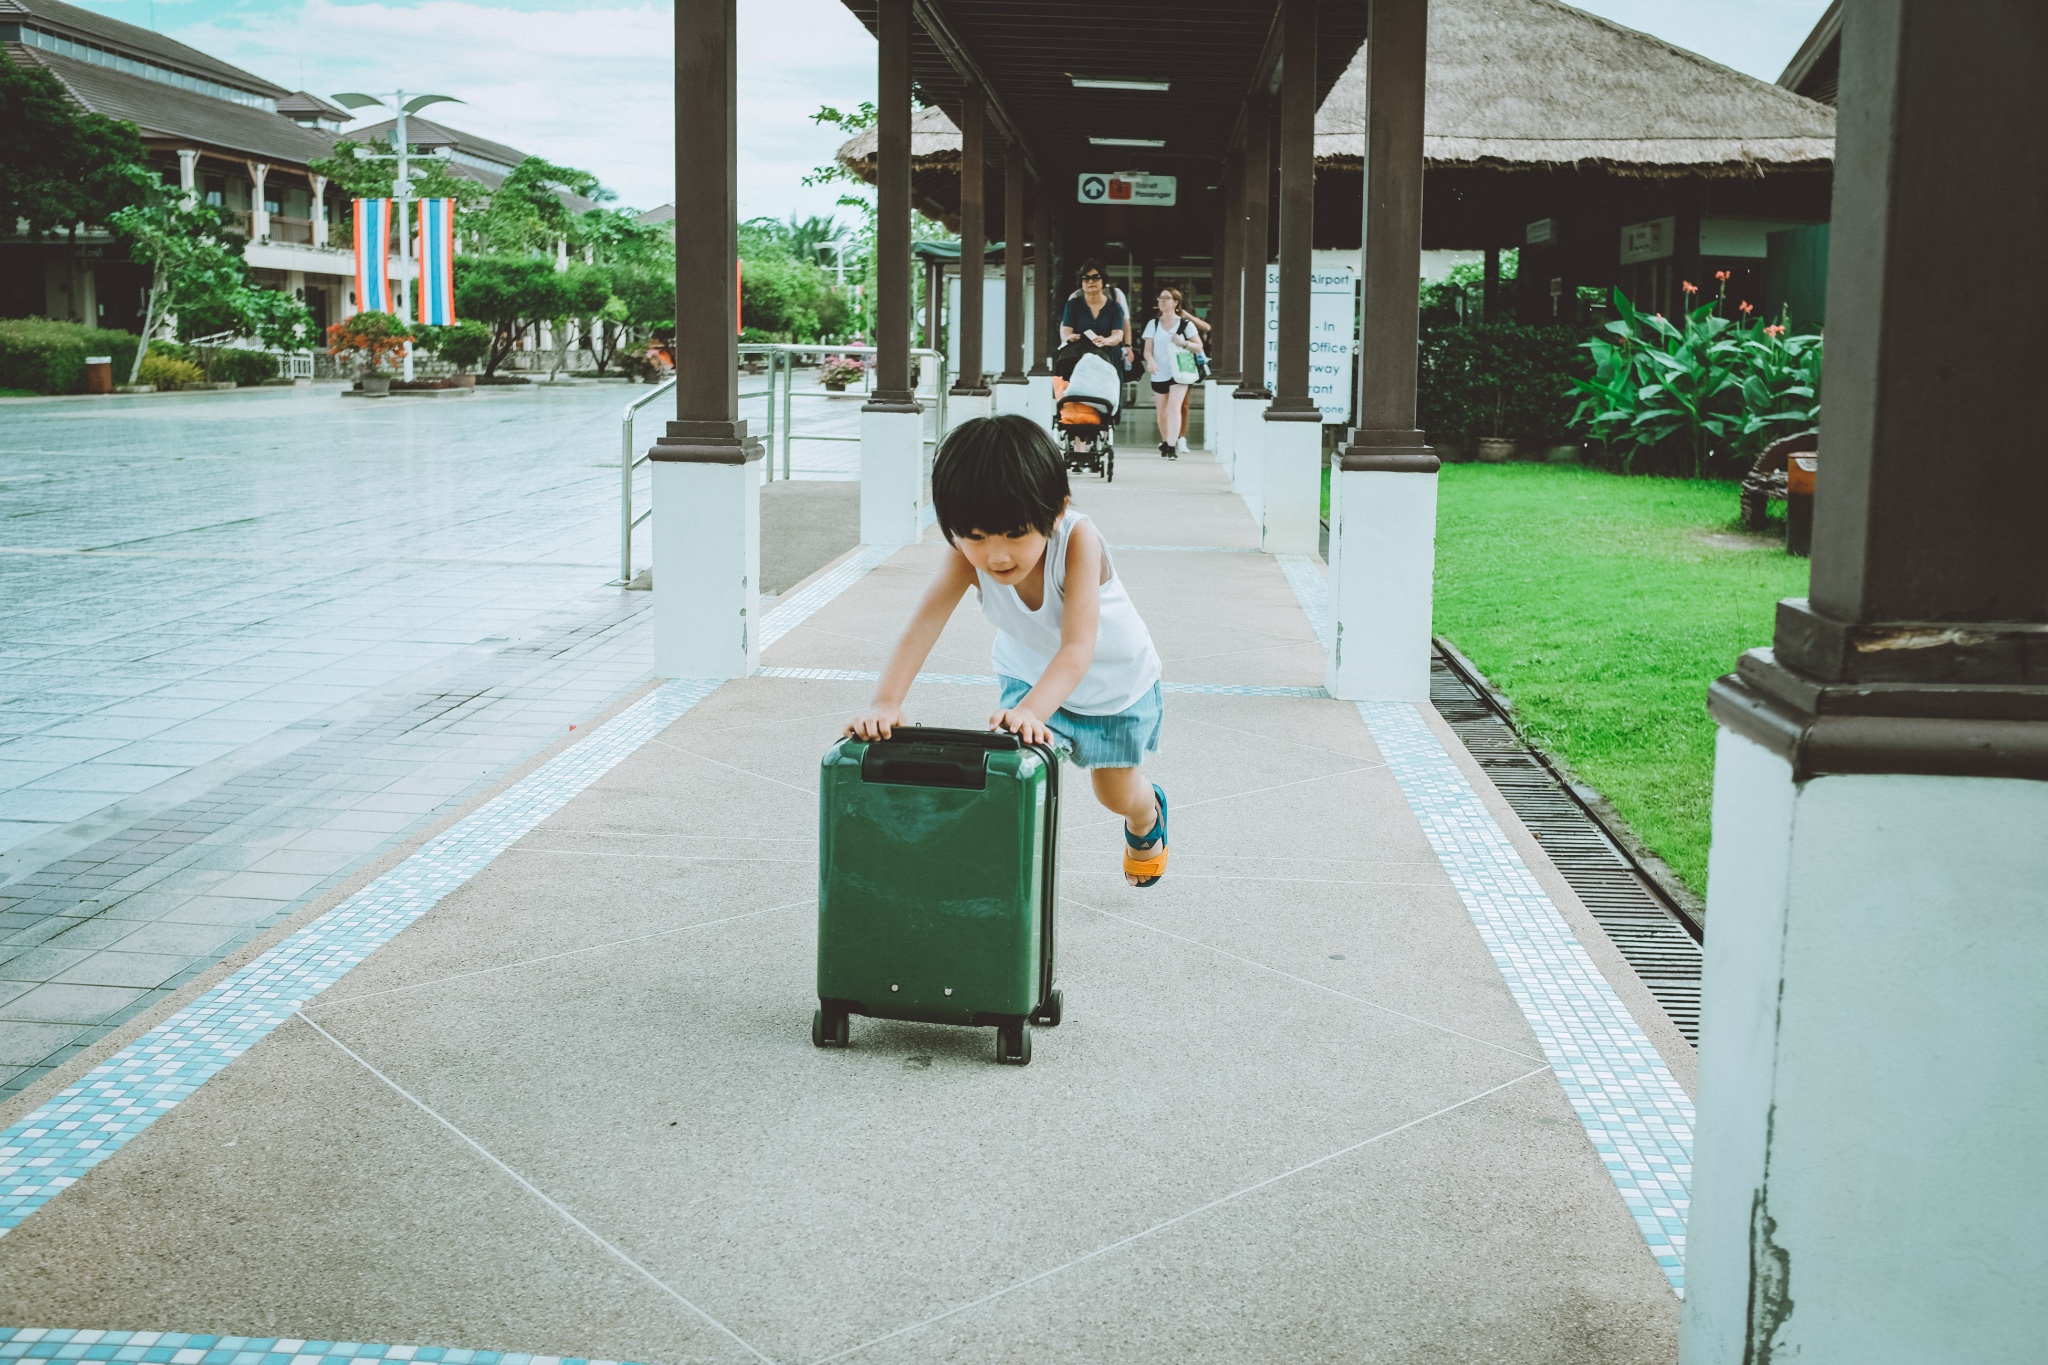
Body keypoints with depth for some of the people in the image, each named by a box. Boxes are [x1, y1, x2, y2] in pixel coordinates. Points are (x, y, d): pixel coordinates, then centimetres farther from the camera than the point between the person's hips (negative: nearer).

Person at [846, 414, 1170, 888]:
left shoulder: (1077, 540, -43)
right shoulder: (968, 553, -33)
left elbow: (1078, 649, -49)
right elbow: (924, 625, -41)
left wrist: (1031, 711, -65)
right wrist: (885, 702, -56)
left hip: (1115, 677, -2)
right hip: (1029, 672, 2)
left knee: (1116, 792, 13)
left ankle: (1147, 818, 49)